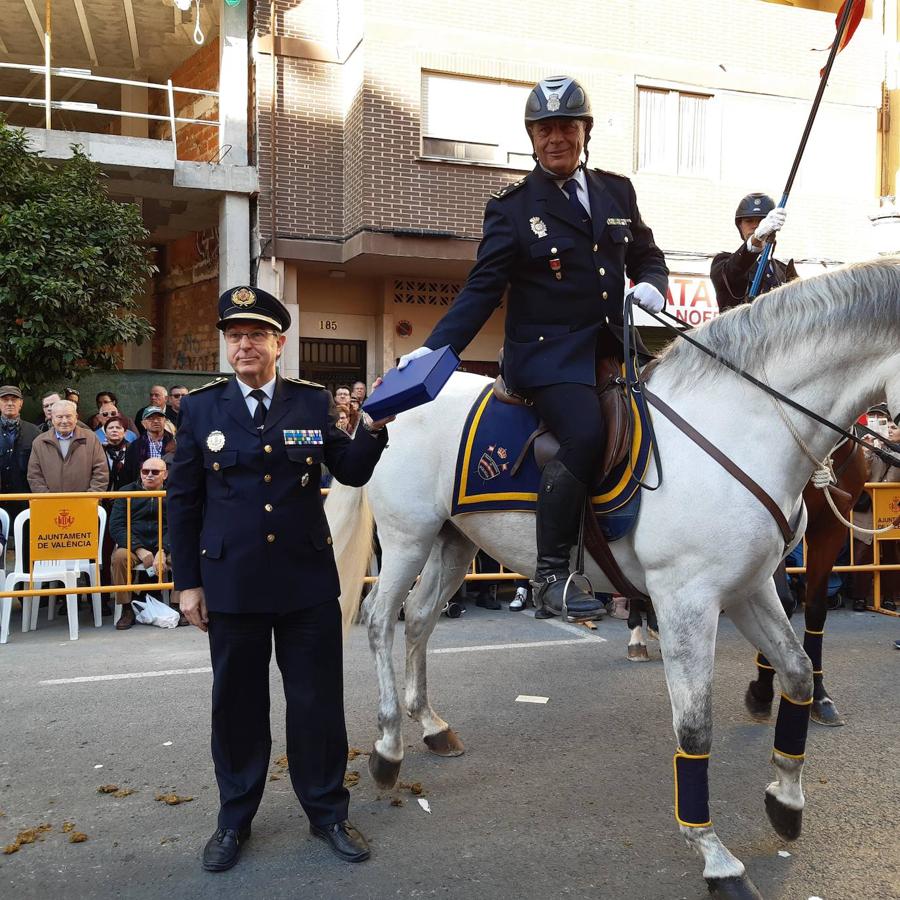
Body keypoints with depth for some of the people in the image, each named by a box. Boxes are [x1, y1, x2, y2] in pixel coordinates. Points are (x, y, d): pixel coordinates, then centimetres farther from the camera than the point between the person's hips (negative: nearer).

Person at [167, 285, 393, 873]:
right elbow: (183, 501, 3)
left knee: (318, 702, 10)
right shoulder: (201, 408, 0)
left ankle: (327, 812, 29)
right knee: (237, 704, 14)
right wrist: (188, 582, 1)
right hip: (231, 583, 0)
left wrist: (377, 427, -14)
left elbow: (352, 472, 4)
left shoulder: (314, 402, 1)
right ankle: (235, 820, 33)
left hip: (308, 581, 0)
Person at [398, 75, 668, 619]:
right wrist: (434, 350, -15)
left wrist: (651, 285, -2)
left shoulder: (618, 191, 15)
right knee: (587, 433, -29)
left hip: (613, 348, 6)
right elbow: (482, 290, -3)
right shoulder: (512, 207, 2)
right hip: (546, 354, -6)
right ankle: (551, 575, -19)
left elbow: (648, 256, 23)